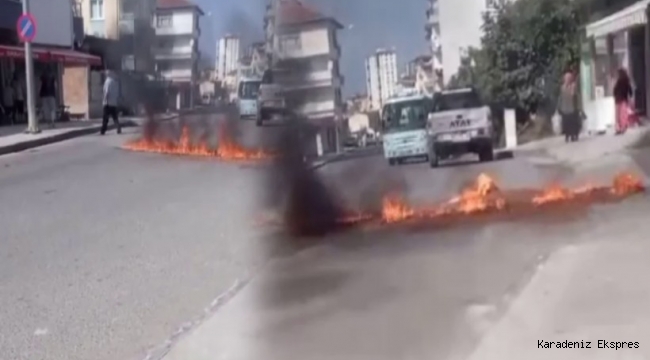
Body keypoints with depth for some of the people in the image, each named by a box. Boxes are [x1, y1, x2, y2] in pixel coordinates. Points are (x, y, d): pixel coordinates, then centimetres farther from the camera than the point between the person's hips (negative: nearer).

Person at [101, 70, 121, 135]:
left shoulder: (108, 81, -10)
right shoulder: (115, 82, 12)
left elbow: (107, 92, -17)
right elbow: (118, 92, 13)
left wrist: (105, 100, -13)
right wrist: (118, 101, 17)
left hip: (108, 103, -7)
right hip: (114, 103, 7)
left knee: (105, 117, -4)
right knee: (115, 117, 12)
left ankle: (103, 131, -6)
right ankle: (119, 129, 4)